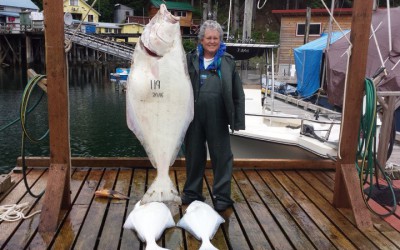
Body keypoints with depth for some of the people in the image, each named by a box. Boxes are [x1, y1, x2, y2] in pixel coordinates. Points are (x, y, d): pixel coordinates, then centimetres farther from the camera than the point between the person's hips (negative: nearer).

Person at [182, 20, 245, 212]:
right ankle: (192, 193, 29)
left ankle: (222, 196, 18)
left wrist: (238, 121, -1)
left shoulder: (228, 62, 3)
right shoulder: (190, 60, 6)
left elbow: (238, 95, 3)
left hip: (217, 119, -2)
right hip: (194, 117, 2)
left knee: (221, 156, 4)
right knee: (194, 156, 13)